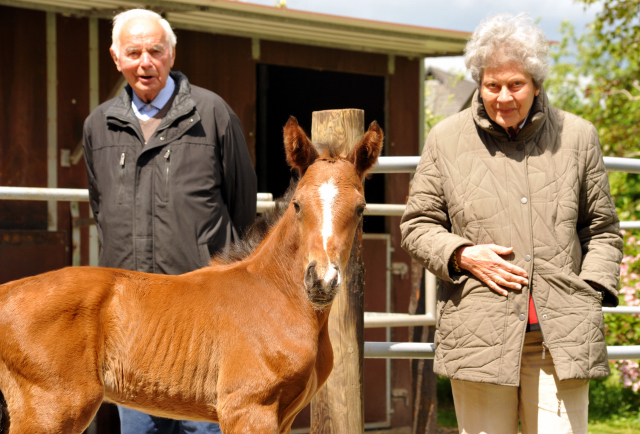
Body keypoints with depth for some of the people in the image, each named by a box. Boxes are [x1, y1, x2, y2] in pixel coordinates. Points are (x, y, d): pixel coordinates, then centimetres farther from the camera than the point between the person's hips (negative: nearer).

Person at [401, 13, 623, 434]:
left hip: (561, 336, 0)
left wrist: (591, 292, 1)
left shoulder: (577, 137, 8)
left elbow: (602, 229, 14)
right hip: (480, 333, 0)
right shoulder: (446, 139, 7)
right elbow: (417, 226, 12)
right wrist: (461, 254, -6)